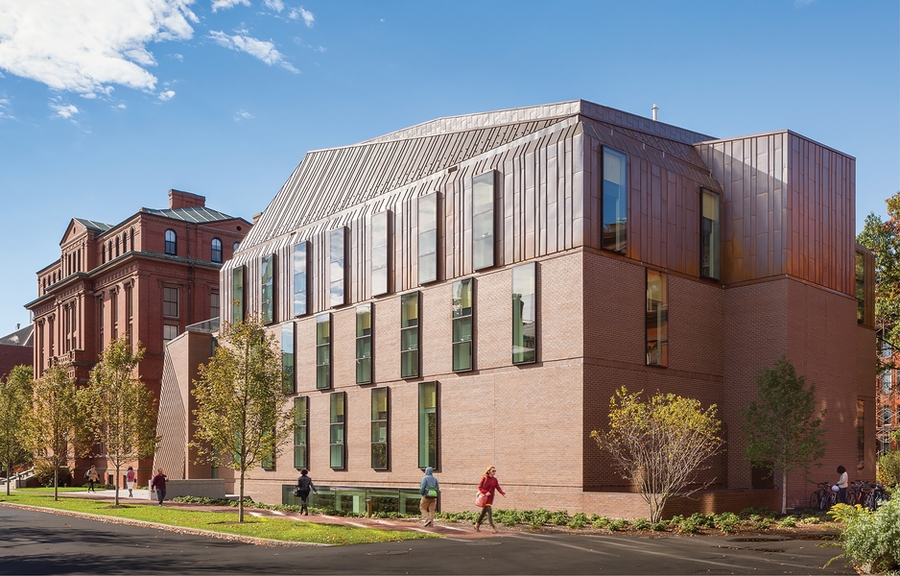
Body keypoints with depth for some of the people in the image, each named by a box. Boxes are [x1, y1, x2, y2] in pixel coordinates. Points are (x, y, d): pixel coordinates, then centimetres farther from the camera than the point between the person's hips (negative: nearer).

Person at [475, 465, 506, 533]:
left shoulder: (495, 479, 9)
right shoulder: (485, 478, -7)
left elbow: (498, 488, -1)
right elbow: (479, 487, -8)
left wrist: (503, 493, -18)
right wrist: (485, 492, -22)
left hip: (490, 497, 6)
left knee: (484, 512, 13)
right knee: (489, 512, -14)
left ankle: (477, 525, 27)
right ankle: (492, 527, -16)